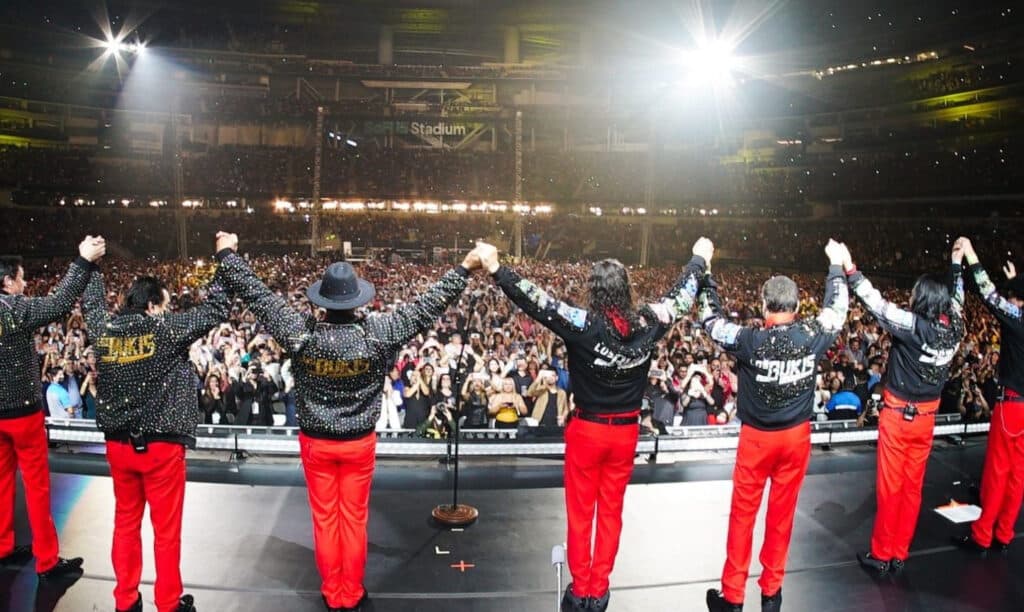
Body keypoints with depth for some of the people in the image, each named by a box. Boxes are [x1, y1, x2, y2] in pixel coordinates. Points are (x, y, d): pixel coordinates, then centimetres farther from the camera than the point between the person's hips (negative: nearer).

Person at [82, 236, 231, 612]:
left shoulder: (104, 330, 0)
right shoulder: (166, 329, -14)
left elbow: (91, 304, 22)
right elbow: (216, 309, -11)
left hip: (118, 443, 5)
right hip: (161, 445, -5)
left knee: (125, 523, 19)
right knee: (166, 530, 8)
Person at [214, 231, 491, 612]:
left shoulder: (300, 333, -17)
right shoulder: (378, 333, -19)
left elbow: (257, 296, -7)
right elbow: (427, 307, -15)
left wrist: (228, 255, 6)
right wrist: (466, 267, -9)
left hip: (315, 442, 1)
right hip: (359, 442, 0)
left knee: (325, 519, 14)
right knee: (354, 520, 13)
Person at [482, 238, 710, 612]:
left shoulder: (583, 326, -21)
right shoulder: (646, 326, -10)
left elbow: (535, 300, -23)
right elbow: (680, 297, 6)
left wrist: (496, 269, -20)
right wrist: (700, 259, 22)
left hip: (587, 430, -3)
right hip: (625, 431, 3)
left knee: (580, 513, 11)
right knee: (611, 511, 15)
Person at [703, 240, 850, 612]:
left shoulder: (750, 341, -20)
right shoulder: (812, 337, -12)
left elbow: (711, 320, -5)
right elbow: (837, 310, 8)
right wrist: (837, 266, 20)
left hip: (757, 438, -3)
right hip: (796, 436, 3)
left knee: (743, 514, 9)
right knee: (782, 513, 15)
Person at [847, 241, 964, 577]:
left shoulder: (913, 326, -21)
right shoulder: (954, 328, -3)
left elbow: (877, 303, -23)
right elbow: (956, 297, 16)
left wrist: (850, 270, -20)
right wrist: (957, 262, 29)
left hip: (899, 415, -6)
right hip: (926, 416, 6)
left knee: (890, 487, 3)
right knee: (913, 486, 13)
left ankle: (881, 555, 13)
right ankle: (900, 555, 23)